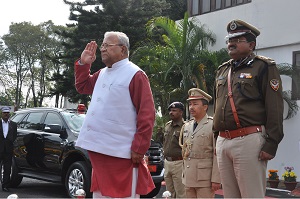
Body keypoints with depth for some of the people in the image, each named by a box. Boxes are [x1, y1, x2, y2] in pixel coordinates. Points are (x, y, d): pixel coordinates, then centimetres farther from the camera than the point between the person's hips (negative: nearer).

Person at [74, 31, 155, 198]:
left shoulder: (135, 75, -10)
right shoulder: (102, 74, 16)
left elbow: (147, 115, -13)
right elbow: (82, 87, 31)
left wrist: (139, 148, -17)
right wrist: (83, 63, 15)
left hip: (121, 153, -8)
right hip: (99, 150, 9)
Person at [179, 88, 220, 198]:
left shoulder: (213, 126, -7)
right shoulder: (186, 126, 14)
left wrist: (216, 179, -17)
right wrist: (184, 174, 17)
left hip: (205, 178, -6)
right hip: (188, 177, 7)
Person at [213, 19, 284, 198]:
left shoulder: (264, 67, -1)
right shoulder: (222, 71, 20)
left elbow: (275, 109, -8)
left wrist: (271, 144, -15)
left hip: (249, 141, -7)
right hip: (223, 142, 7)